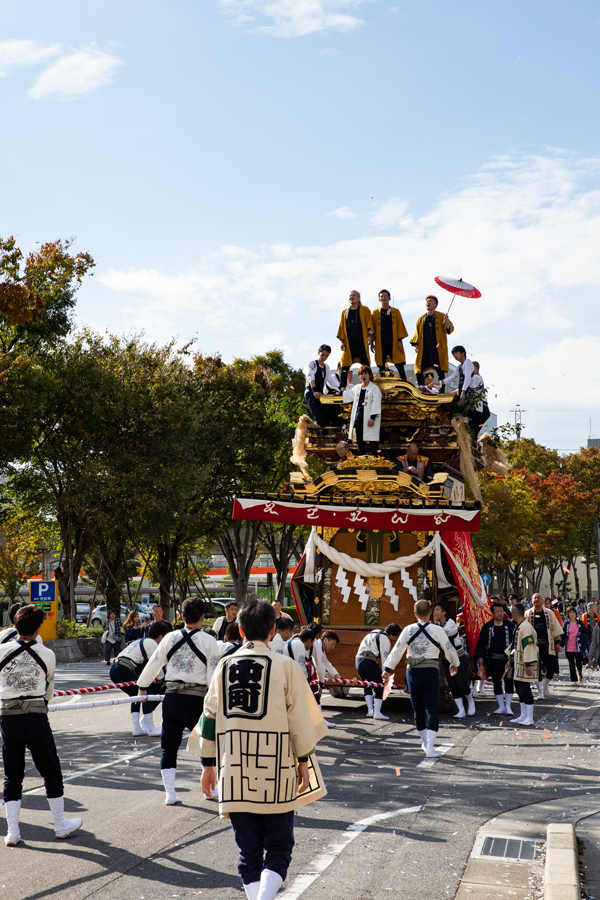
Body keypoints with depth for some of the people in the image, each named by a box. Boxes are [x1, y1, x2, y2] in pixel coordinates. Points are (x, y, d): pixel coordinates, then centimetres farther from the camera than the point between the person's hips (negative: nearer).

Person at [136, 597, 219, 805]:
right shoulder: (208, 641, -4)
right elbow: (214, 673, -7)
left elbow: (154, 663, 10)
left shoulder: (170, 637, 3)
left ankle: (170, 793, 9)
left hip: (172, 698, 3)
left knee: (169, 745, 11)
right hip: (196, 700, -2)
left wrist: (142, 688, 23)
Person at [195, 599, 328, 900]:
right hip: (275, 771, -3)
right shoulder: (284, 666, -4)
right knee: (278, 847, 6)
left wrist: (208, 764, 17)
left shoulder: (225, 665, 5)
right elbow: (299, 717, -3)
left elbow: (209, 716, 9)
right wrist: (304, 760, 8)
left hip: (234, 773, 3)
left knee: (248, 850, 14)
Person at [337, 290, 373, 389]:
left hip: (361, 342, -3)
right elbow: (342, 327, 16)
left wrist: (369, 336, -12)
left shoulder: (364, 310, 8)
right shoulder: (345, 312, 17)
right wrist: (342, 341, 7)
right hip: (349, 343, 3)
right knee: (345, 365, -2)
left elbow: (369, 323, 2)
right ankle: (342, 387, 0)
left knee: (365, 364, -6)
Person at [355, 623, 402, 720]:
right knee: (379, 686, 0)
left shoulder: (374, 632, 23)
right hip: (370, 661, -8)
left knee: (367, 686, 18)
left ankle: (370, 711, 13)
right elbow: (384, 658, -5)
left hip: (359, 659, 8)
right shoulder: (385, 639, -3)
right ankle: (377, 712, -4)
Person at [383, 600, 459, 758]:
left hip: (413, 672, 3)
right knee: (432, 710, 0)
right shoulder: (437, 630, -4)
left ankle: (425, 742, 34)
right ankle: (429, 748, -10)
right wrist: (454, 664, 23)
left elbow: (397, 650, 0)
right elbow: (449, 649, 5)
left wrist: (388, 669, 3)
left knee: (418, 710, 17)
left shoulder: (408, 630, 1)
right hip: (430, 672, -3)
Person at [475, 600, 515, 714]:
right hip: (494, 660, 1)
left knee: (509, 682, -3)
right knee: (497, 683, 6)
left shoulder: (510, 625, 0)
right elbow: (481, 643, 5)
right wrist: (481, 658, 0)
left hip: (508, 659, -1)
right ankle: (501, 706, 17)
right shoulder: (487, 627, 2)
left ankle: (508, 706, 8)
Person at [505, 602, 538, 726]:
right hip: (517, 663, 10)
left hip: (524, 664, -10)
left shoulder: (526, 627, -18)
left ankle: (529, 718, 0)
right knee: (520, 690, 14)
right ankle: (523, 716, 22)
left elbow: (529, 646, -21)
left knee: (525, 690, -6)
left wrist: (528, 665, -22)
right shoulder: (518, 627, 14)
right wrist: (510, 659, 28)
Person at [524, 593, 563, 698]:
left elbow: (556, 628, 10)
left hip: (547, 644, 1)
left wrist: (557, 642, 5)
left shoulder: (549, 613, 7)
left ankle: (545, 685, 27)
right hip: (534, 645, -1)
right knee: (537, 669, 0)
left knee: (550, 668, -1)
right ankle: (540, 691, 11)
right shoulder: (527, 614, 4)